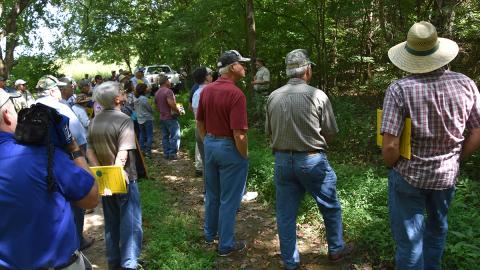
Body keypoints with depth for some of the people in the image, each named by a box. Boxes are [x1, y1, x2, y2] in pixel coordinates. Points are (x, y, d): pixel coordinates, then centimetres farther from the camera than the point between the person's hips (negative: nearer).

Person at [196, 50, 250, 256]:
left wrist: (207, 143, 18)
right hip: (230, 148, -7)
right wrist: (245, 156, -10)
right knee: (229, 199, 8)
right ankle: (226, 245, 22)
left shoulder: (206, 90, 0)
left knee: (212, 194, 23)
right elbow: (239, 134, -24)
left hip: (210, 145, 7)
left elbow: (199, 123, 8)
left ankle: (210, 234, 41)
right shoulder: (236, 94, -22)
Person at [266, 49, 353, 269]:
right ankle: (336, 249, 38)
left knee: (285, 214, 13)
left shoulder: (273, 97, -2)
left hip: (282, 160, 3)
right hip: (312, 161, -3)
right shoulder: (317, 95, -12)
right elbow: (331, 132, -5)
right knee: (330, 207, 20)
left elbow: (269, 131, 4)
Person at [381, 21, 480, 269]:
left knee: (409, 240, 12)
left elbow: (390, 146, -25)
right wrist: (455, 159, 15)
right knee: (438, 226, 30)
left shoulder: (399, 89, -22)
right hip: (447, 175, 5)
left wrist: (392, 165, -3)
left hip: (408, 175, -4)